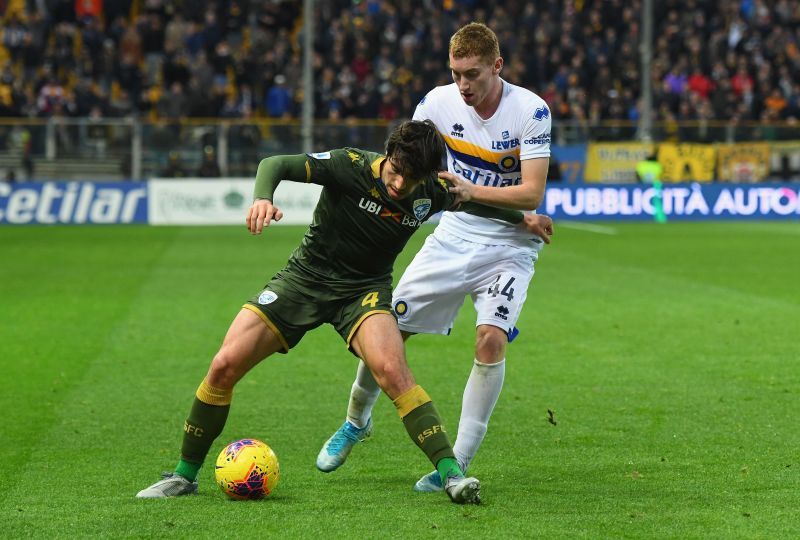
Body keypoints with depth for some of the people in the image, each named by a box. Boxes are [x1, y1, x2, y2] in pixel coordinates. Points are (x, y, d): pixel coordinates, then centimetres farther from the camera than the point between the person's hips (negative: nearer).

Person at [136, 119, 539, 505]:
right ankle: (184, 476, 8)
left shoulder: (430, 192, -10)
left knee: (392, 370, -30)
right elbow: (275, 164, -23)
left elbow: (469, 199, 13)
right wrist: (263, 198, -42)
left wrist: (521, 218, 13)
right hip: (305, 278, 0)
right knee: (224, 366, -9)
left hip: (364, 290, 0)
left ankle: (452, 476, -27)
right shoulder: (351, 166, -21)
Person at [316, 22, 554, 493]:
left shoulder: (531, 111, -18)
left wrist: (472, 190, -34)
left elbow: (532, 193, -22)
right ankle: (357, 421, 30)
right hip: (455, 237, 4)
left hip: (509, 247, -3)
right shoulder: (439, 102, -8)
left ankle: (458, 465, -12)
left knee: (491, 338, -23)